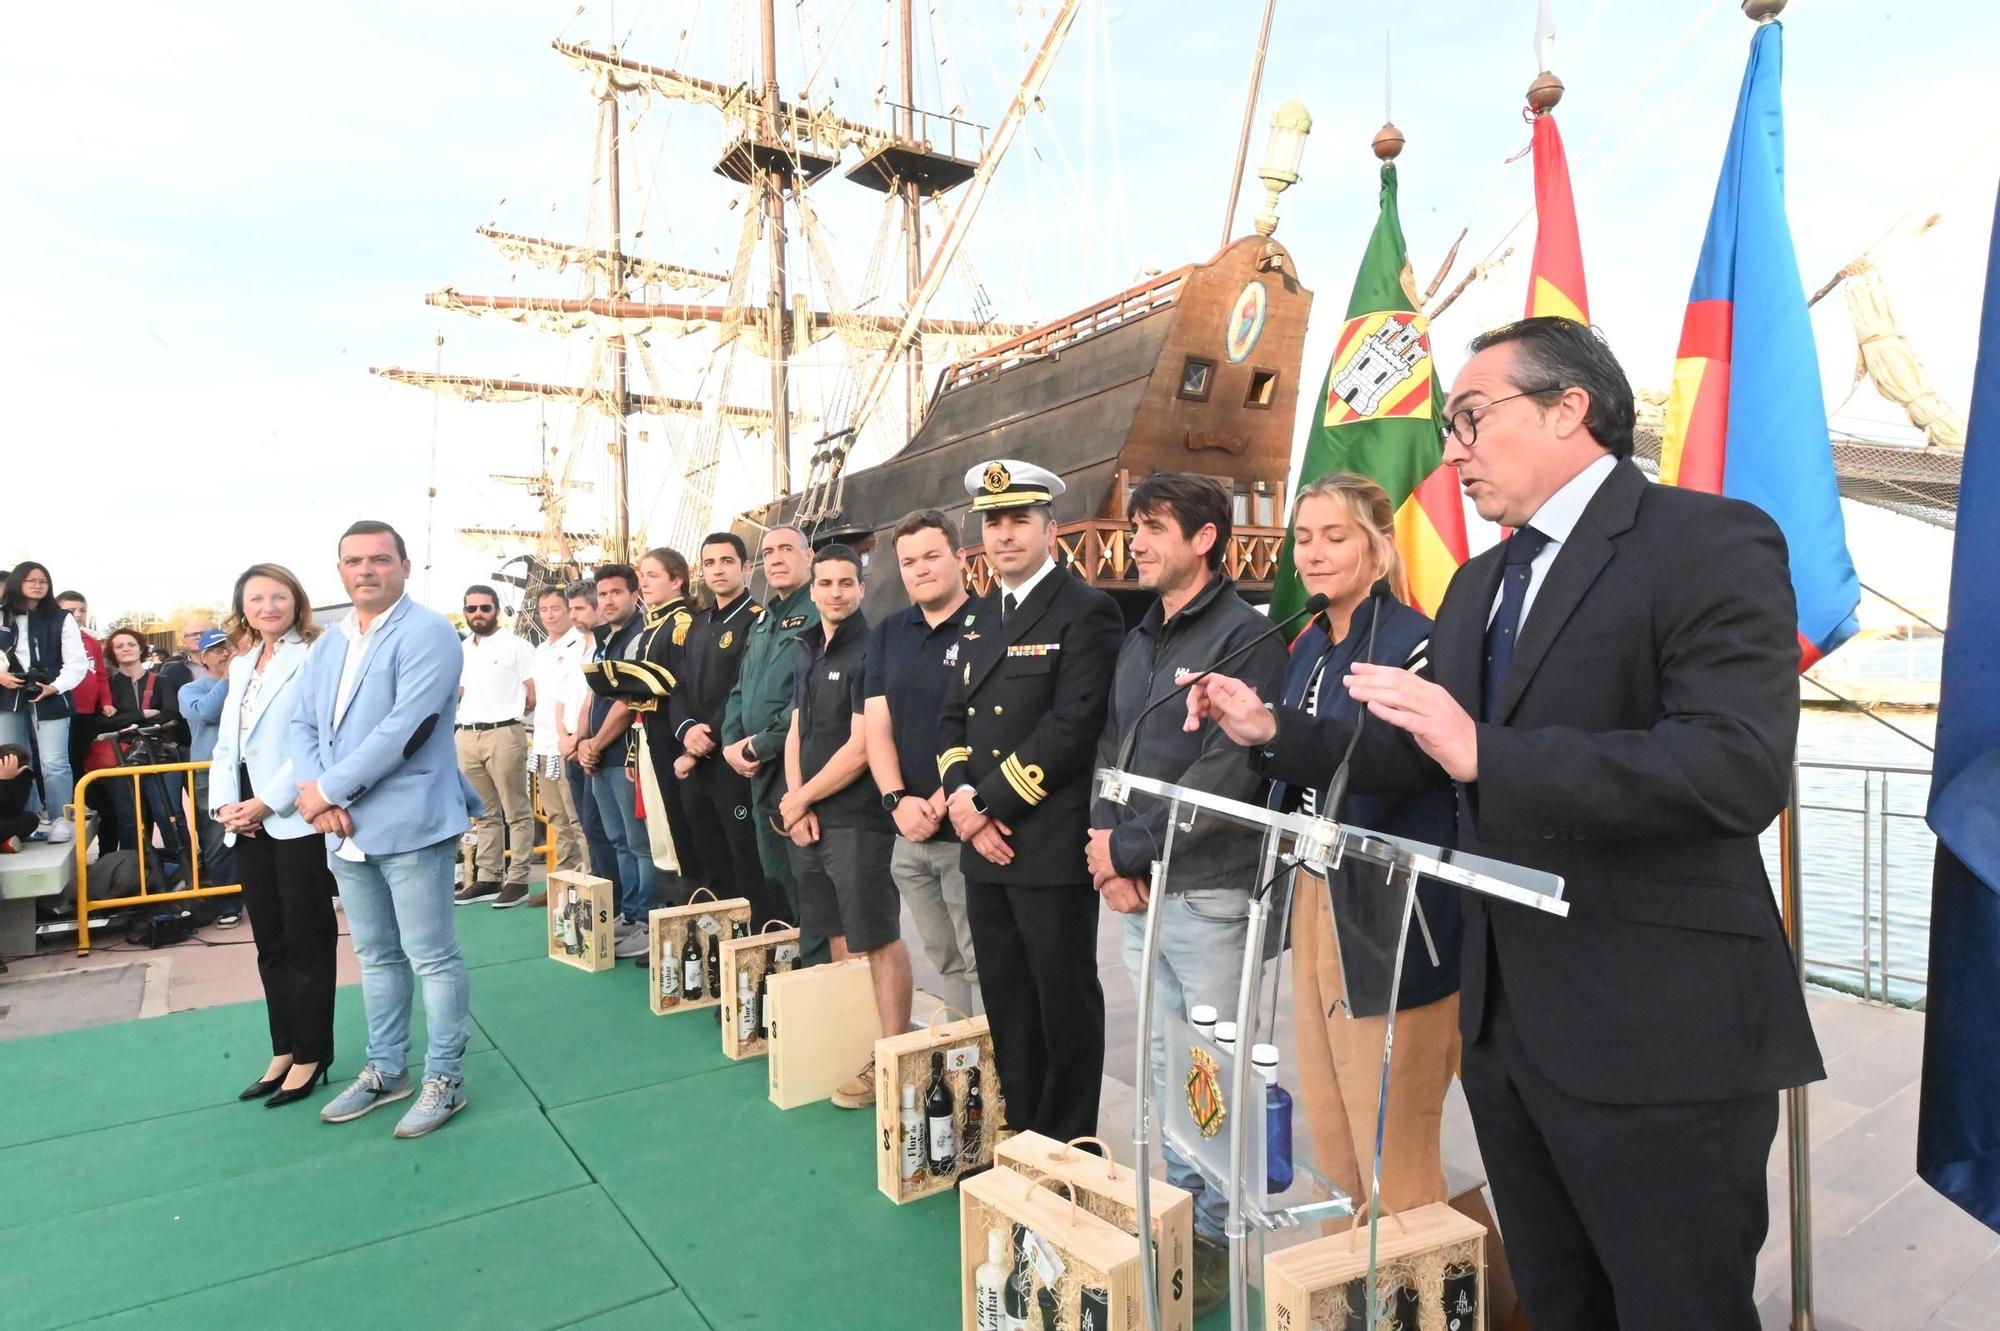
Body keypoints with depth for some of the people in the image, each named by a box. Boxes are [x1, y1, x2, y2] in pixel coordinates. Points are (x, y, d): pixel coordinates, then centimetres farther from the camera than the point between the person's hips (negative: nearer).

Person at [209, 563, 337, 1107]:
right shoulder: (240, 666, 16)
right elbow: (226, 744, 14)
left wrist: (268, 802, -16)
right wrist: (224, 804, -1)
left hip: (296, 819, -8)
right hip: (248, 823, 8)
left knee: (307, 941, 2)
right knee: (270, 942, 14)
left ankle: (311, 1055, 14)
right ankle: (284, 1050, 26)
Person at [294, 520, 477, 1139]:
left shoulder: (427, 634, -11)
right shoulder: (328, 645, 15)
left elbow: (403, 728, -20)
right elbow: (302, 723, 10)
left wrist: (328, 789, -15)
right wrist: (317, 797, -7)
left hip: (409, 825, -8)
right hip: (346, 829, 8)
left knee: (432, 957, 1)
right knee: (376, 956, 18)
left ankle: (445, 1078, 15)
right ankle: (385, 1069, 32)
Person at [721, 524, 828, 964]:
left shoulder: (820, 616, -11)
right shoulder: (762, 622, 18)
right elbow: (739, 691, 20)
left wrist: (758, 747, -16)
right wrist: (731, 744, 3)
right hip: (761, 777, 9)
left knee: (807, 889, -3)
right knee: (775, 884, 17)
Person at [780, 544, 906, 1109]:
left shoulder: (870, 651, -13)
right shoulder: (811, 652, 13)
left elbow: (861, 748, -18)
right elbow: (796, 733, 14)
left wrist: (801, 799, -8)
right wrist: (795, 802, -1)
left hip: (858, 821, -8)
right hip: (808, 819, 8)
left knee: (878, 941, -1)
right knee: (837, 938, 17)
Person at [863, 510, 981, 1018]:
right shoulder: (886, 635, 12)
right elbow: (877, 727, 7)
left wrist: (940, 805, -14)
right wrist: (898, 801, -7)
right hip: (910, 834, 6)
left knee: (983, 964, 0)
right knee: (945, 963, 15)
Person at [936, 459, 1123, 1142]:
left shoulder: (1087, 610, -8)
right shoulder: (979, 616, 15)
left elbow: (1071, 725, -17)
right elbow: (953, 716, 14)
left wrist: (989, 800, -15)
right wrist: (962, 798, -4)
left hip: (1052, 846, -7)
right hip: (984, 844, 7)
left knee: (1065, 1003, 6)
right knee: (1005, 1002, 16)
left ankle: (1068, 1152, 23)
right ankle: (1020, 1135, 32)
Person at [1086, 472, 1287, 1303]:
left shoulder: (1246, 636, -9)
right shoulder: (1138, 641, 14)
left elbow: (1228, 772, -18)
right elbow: (1110, 751, 12)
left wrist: (1129, 847, -14)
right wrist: (1110, 861, -1)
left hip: (1206, 890, -7)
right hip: (1136, 889, 7)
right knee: (1164, 1057, 17)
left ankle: (1218, 1230, 22)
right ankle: (1179, 1203, 33)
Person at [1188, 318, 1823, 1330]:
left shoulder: (1710, 543, -13)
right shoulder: (1478, 584, 12)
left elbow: (1742, 767, -27)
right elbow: (1419, 759, 17)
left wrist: (1489, 752, -33)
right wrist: (1275, 731, 6)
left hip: (1661, 1027, -7)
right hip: (1506, 1013, 8)